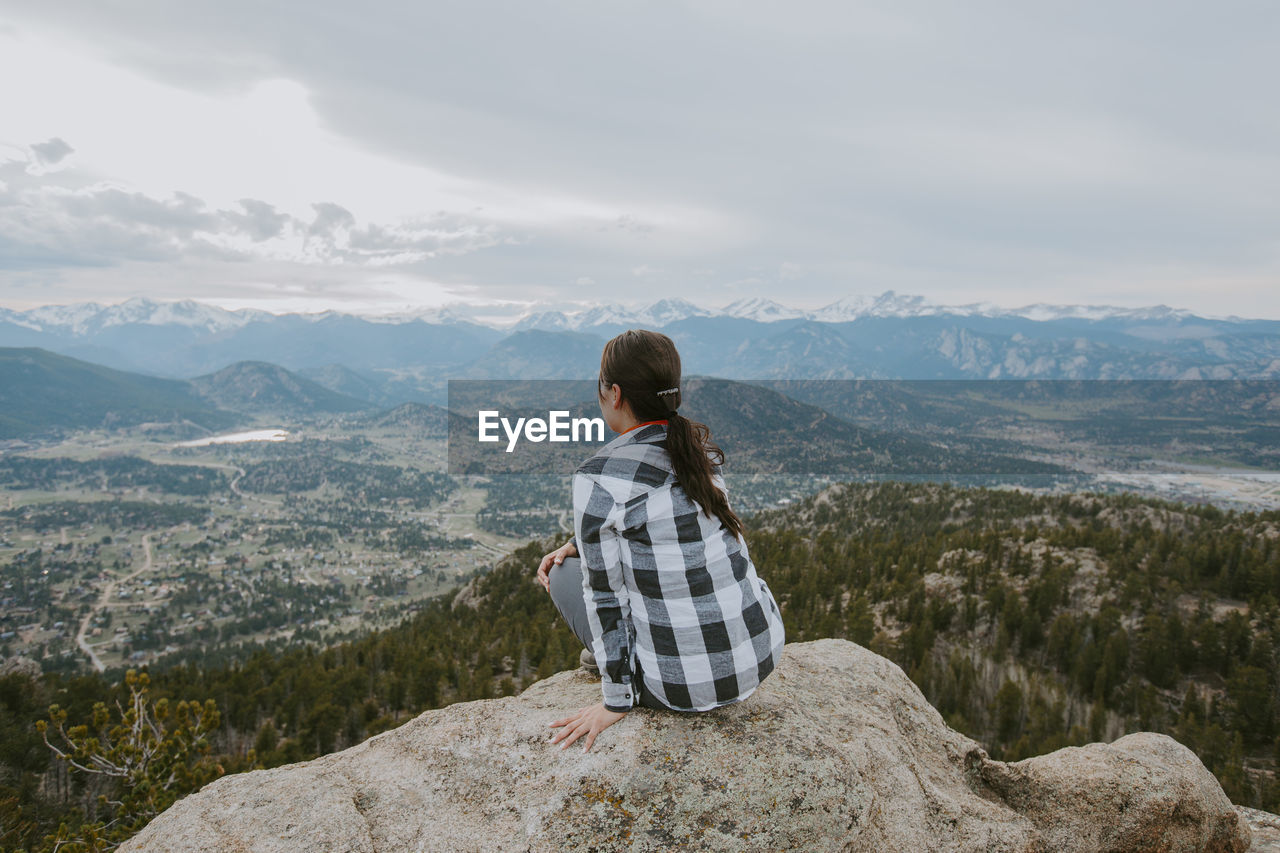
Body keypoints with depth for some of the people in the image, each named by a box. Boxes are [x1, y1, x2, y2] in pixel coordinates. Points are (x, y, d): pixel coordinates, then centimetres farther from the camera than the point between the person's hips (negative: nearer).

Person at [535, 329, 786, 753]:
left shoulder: (598, 478, -16)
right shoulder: (699, 446, 4)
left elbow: (605, 594, -10)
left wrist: (616, 702, -1)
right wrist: (579, 543, 18)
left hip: (688, 683, -6)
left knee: (565, 573, 15)